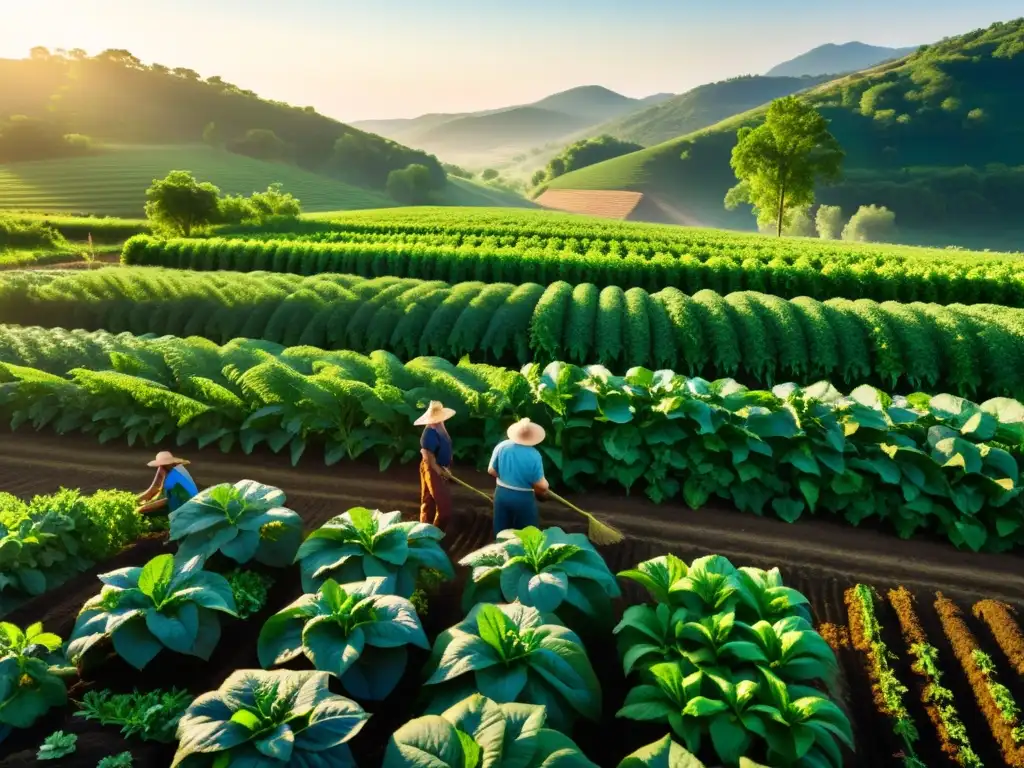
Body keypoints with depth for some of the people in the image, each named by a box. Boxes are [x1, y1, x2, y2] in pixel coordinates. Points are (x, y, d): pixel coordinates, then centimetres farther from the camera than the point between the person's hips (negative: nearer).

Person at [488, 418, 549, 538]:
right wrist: (544, 489, 5)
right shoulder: (534, 455, -20)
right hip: (524, 498, -4)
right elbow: (541, 486, -19)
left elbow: (491, 471, -1)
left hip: (502, 494, 4)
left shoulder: (501, 446, -10)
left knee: (502, 534, 19)